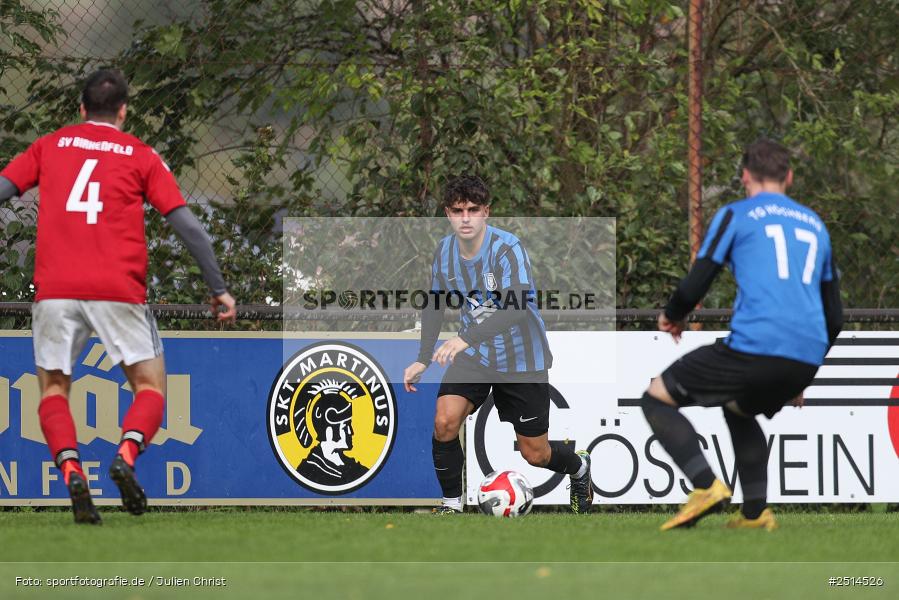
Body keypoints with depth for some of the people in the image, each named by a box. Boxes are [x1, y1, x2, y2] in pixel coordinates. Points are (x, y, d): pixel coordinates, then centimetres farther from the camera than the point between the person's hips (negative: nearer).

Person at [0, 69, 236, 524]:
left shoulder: (50, 146, 14)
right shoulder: (141, 156, 10)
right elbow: (186, 223, 5)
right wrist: (219, 289, 9)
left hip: (54, 290, 1)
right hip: (119, 290, -1)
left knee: (53, 389, 14)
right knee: (151, 387, 11)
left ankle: (71, 471, -13)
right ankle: (127, 454, -18)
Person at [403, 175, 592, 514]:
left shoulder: (508, 248, -25)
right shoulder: (445, 251, -6)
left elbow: (517, 309, -39)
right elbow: (434, 305, 11)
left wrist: (466, 339, -50)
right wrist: (424, 359, 5)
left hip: (521, 358, -4)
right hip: (474, 356, 4)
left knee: (535, 454, 6)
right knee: (445, 421, -21)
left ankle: (579, 468, 41)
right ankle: (451, 504, -4)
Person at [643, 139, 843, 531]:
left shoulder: (736, 215, 7)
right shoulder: (815, 226, 24)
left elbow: (694, 287, 0)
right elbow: (834, 318, 25)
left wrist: (672, 317, 22)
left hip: (754, 346, -6)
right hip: (806, 357, 6)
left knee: (657, 399, 9)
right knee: (739, 410, 35)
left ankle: (705, 485, -10)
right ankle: (756, 511, 22)